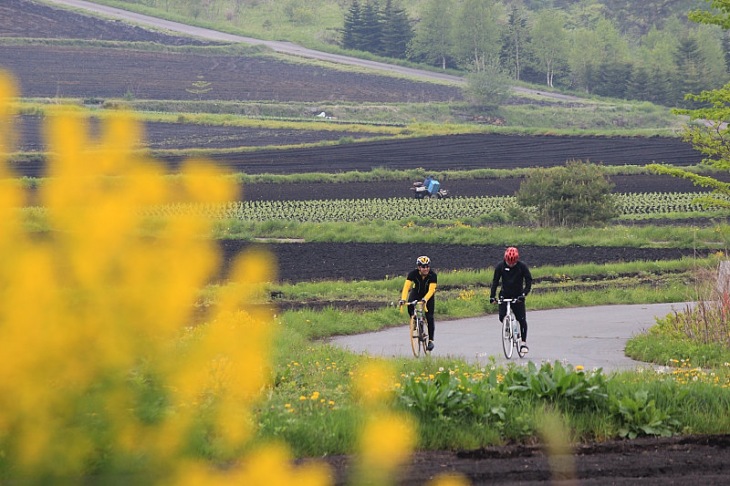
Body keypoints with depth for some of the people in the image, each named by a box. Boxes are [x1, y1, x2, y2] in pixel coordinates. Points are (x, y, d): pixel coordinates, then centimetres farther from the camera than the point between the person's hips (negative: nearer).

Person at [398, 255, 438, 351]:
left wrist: (425, 299, -52)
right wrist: (403, 299, -50)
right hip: (416, 292, 1)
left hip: (428, 295, -1)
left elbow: (431, 290, -34)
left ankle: (430, 340, -2)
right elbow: (406, 286, -35)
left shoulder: (433, 275, -28)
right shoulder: (413, 273, -27)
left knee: (429, 317, -11)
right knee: (410, 306, -29)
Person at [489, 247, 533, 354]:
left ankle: (523, 343, 3)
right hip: (504, 295, 1)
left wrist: (524, 294, -25)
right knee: (502, 317, -13)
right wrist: (492, 296, -13)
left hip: (518, 296, -1)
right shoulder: (500, 266, -7)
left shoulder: (522, 267, -11)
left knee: (522, 320, -6)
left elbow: (529, 281, -10)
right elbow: (495, 281, -3)